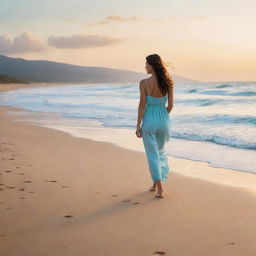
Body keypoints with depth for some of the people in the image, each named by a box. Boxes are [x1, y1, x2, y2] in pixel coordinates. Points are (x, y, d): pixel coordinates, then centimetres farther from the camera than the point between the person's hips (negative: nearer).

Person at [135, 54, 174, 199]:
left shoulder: (144, 83, -13)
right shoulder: (167, 82, -4)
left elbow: (142, 106, -12)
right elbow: (170, 105, -1)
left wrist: (138, 125, -5)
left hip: (149, 121, -3)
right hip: (164, 121, 3)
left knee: (153, 155, 6)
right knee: (160, 151, 24)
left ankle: (160, 189, -1)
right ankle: (156, 183, 33)